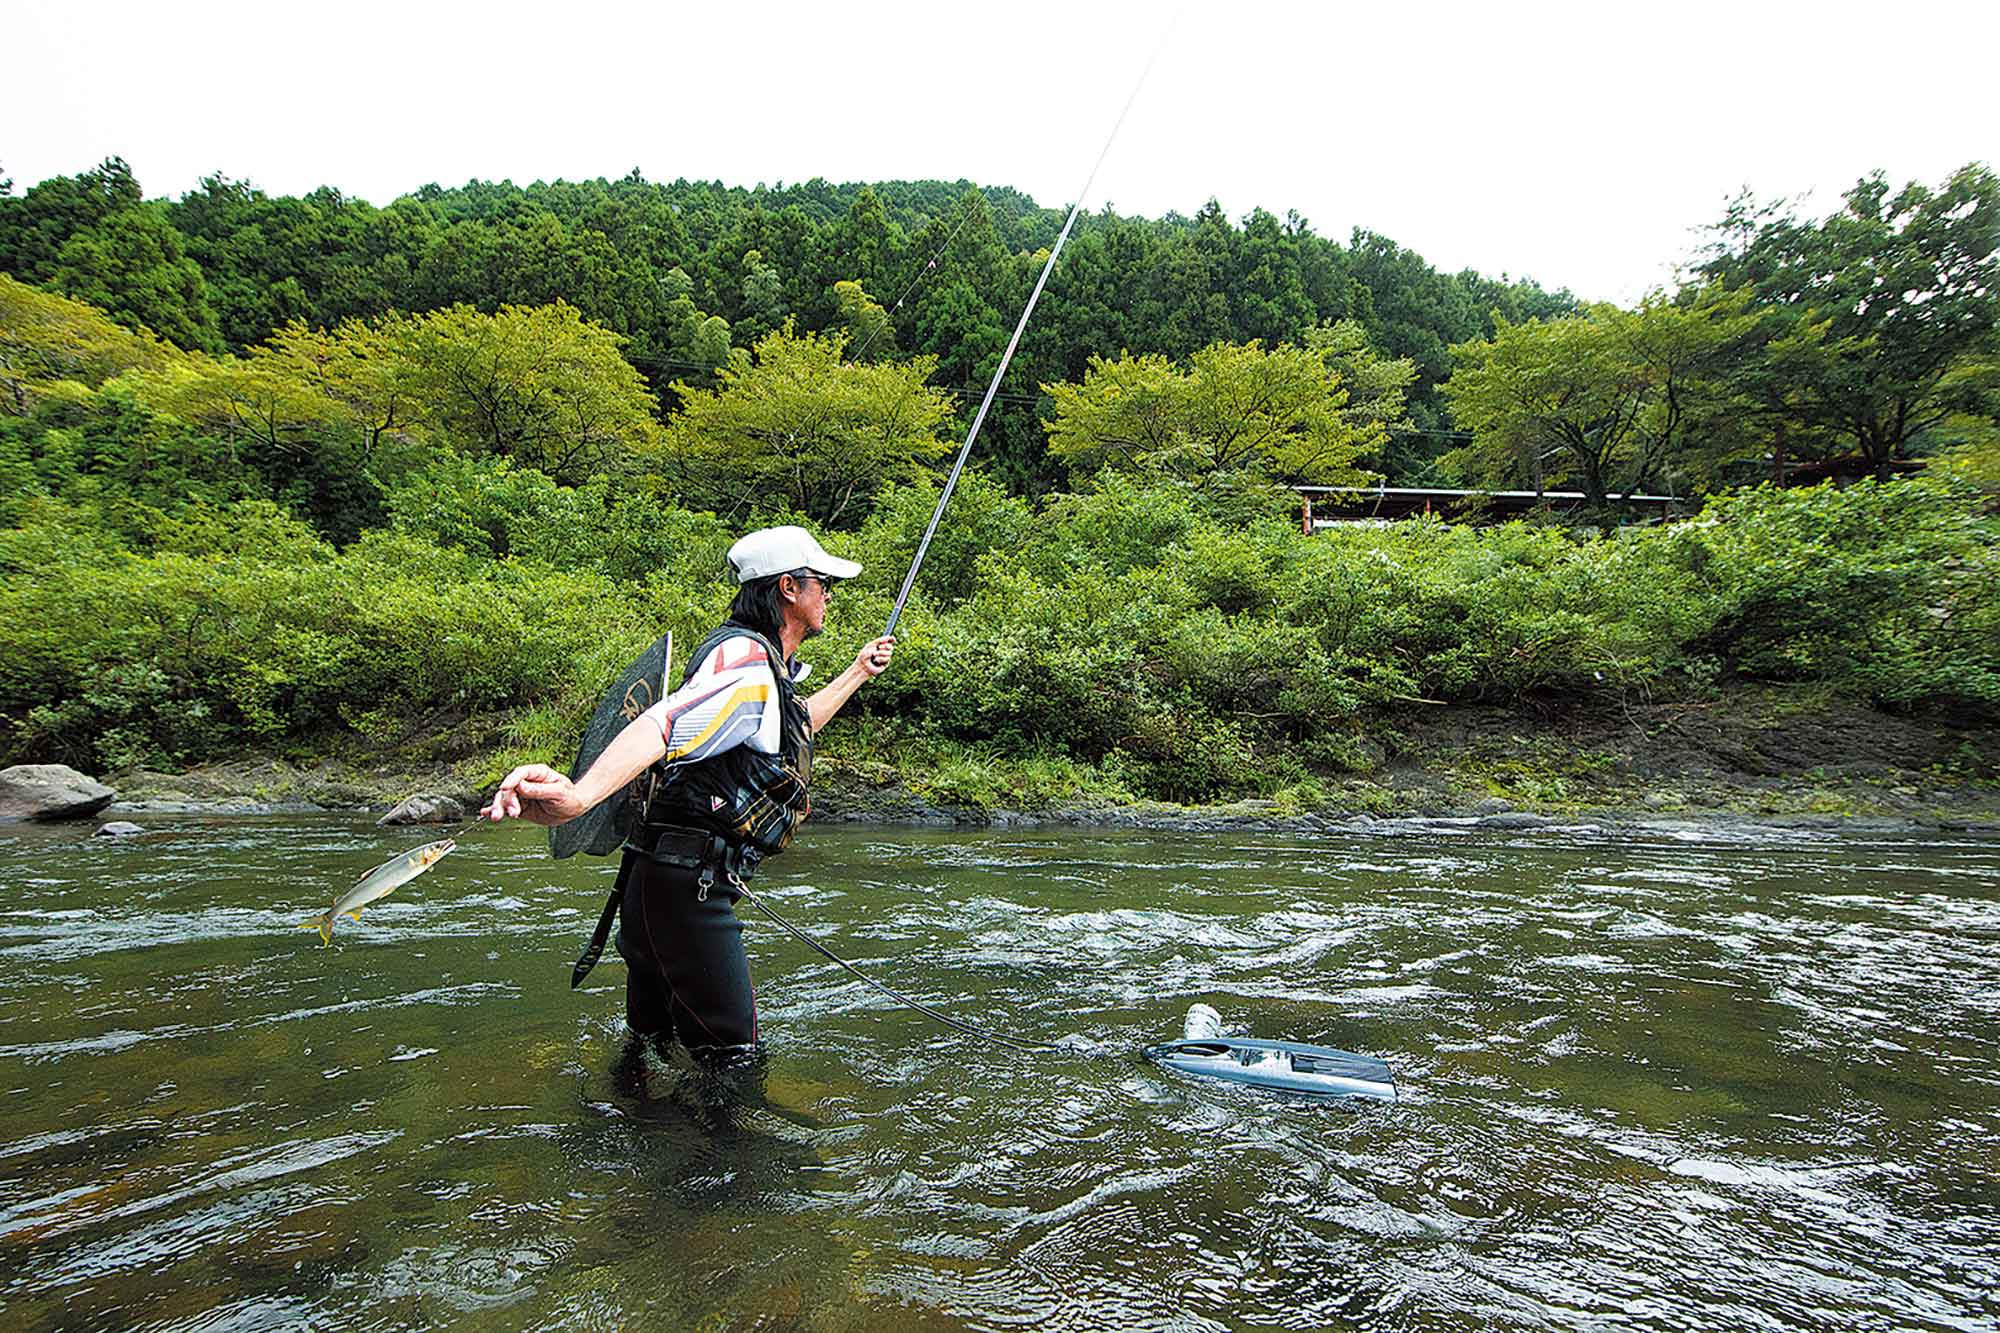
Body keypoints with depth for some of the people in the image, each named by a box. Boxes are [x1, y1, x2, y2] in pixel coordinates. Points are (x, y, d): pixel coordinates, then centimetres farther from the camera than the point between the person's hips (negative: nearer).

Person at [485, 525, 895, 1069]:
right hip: (687, 885, -10)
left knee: (651, 1042, 23)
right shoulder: (746, 658, -18)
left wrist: (858, 672, 44)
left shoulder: (767, 668, 15)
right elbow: (660, 727, -36)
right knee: (732, 1057, -2)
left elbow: (795, 726, 38)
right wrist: (578, 795, -54)